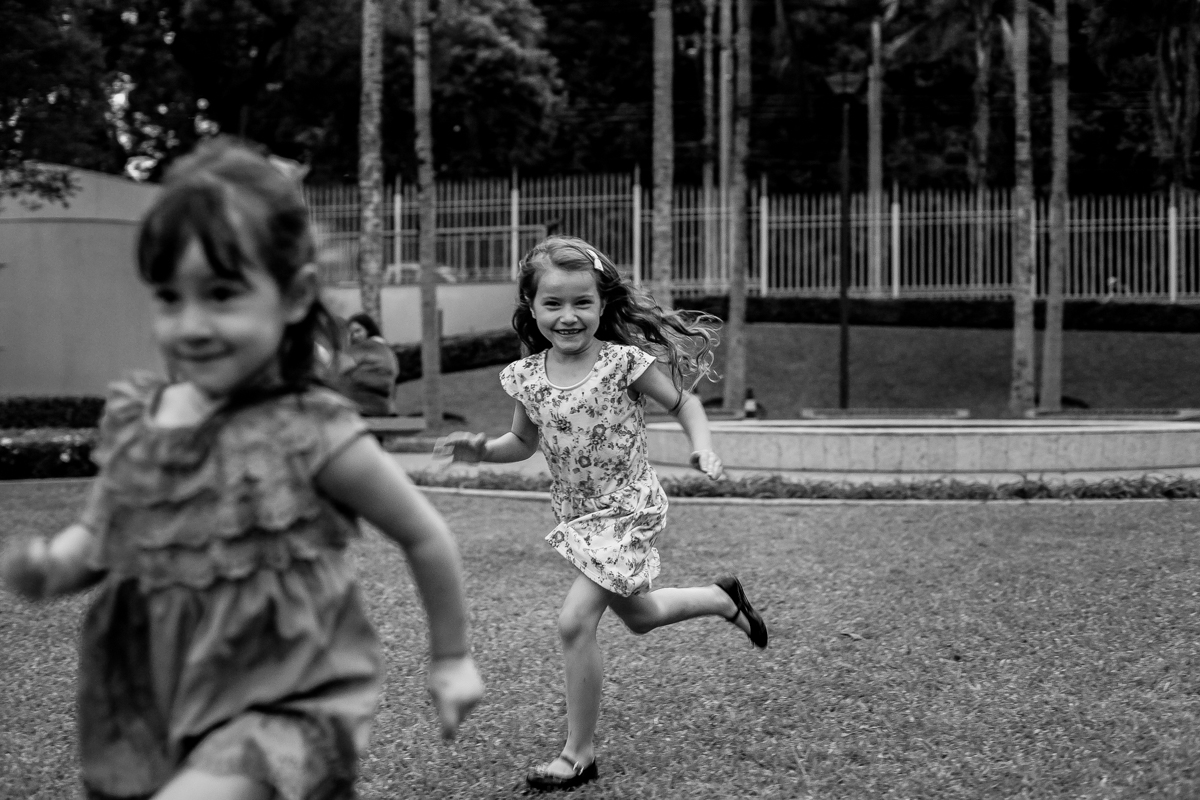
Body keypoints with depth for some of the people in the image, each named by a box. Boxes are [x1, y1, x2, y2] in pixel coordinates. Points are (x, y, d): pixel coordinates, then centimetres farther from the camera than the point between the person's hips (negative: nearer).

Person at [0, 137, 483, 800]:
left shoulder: (311, 435, -17)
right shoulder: (133, 422, -3)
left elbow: (423, 536, -4)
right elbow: (97, 535, 13)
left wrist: (451, 658, 7)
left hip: (285, 708, -5)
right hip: (158, 710, 6)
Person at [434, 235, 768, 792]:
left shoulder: (624, 362, -18)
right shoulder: (526, 376, -5)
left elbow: (682, 401, -4)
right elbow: (525, 442, 11)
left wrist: (704, 450, -20)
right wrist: (480, 449, -7)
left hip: (627, 511, -6)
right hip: (578, 515, 6)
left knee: (575, 622, -16)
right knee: (638, 615, 22)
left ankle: (579, 755, -1)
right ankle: (723, 598, 51)